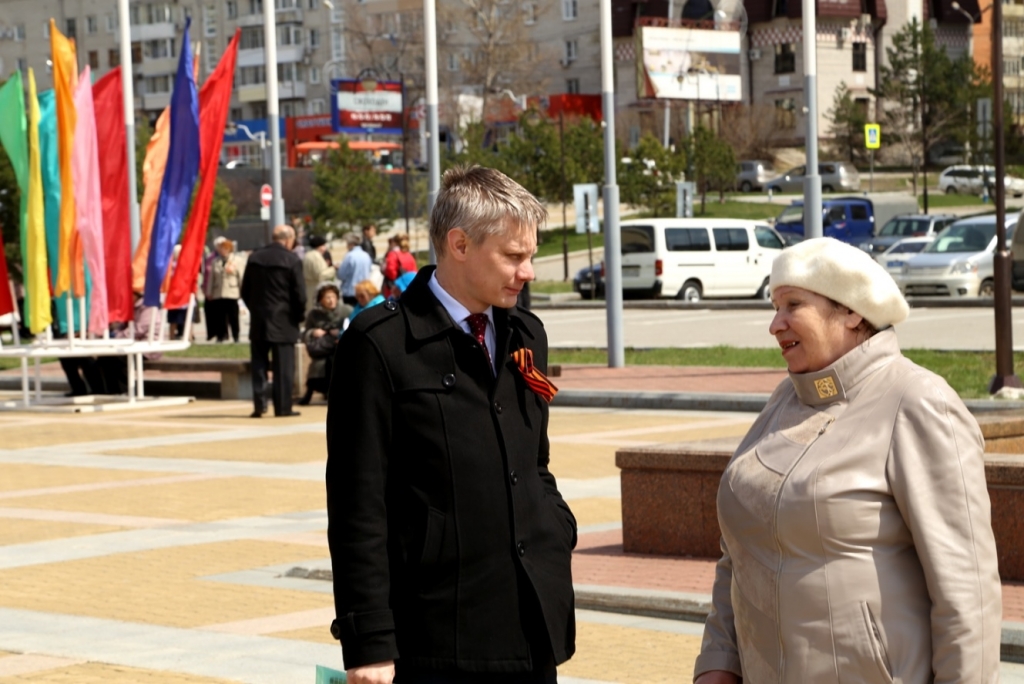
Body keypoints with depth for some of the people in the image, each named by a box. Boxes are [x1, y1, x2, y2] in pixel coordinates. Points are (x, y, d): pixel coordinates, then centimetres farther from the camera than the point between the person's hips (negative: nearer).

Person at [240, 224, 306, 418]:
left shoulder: (255, 257, 5)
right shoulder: (292, 260, -10)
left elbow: (245, 291, 9)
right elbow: (299, 294, -10)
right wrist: (298, 315, 5)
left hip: (258, 321, 4)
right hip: (283, 322, -4)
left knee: (259, 364, 11)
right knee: (283, 366, 1)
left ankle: (259, 404, 6)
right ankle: (283, 407, 1)